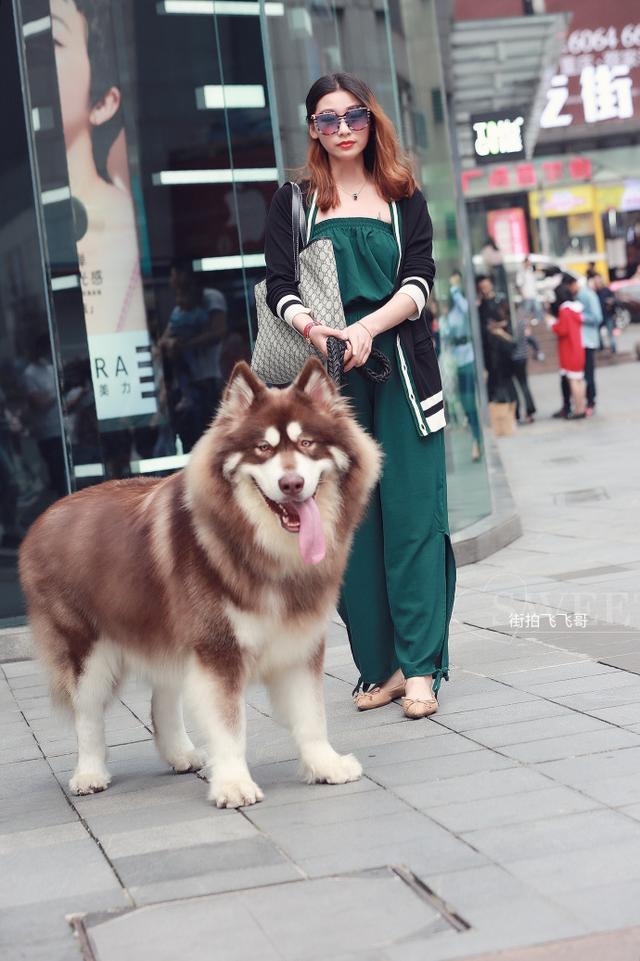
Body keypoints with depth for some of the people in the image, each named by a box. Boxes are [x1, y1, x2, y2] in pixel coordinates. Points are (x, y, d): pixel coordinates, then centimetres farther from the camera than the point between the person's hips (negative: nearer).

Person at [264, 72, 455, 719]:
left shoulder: (404, 200, 13)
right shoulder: (293, 203, 12)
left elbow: (419, 284, 0)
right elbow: (279, 286, 1)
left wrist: (367, 328, -17)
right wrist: (310, 326, -21)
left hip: (401, 370, 0)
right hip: (328, 376, 1)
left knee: (411, 513, -6)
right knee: (350, 519, -1)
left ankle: (421, 667, -6)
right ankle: (380, 665, 5)